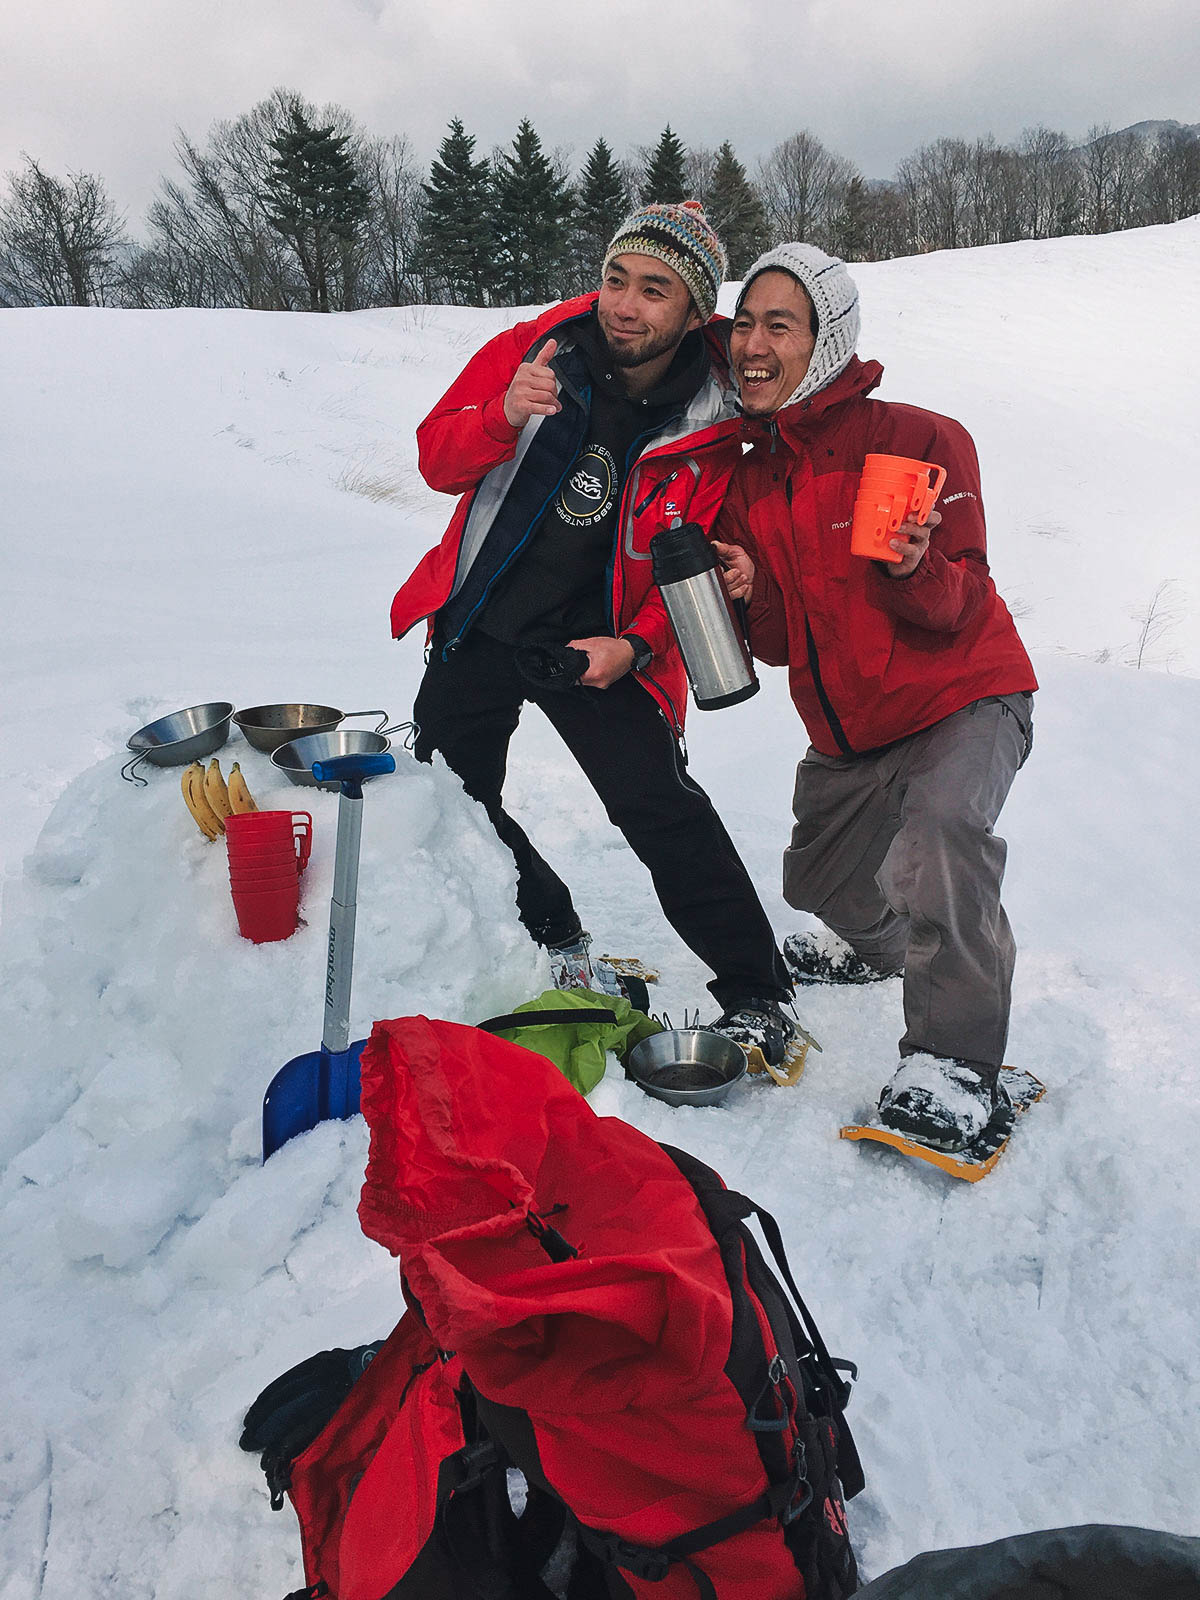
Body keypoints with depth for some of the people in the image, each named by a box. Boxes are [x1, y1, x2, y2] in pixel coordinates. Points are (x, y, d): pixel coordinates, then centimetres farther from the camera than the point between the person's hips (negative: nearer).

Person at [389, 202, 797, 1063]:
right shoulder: (532, 351, -8)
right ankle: (558, 938, 34)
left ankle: (758, 995, -1)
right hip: (477, 627, 4)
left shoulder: (711, 426, -11)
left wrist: (635, 646, -23)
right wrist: (505, 417, -27)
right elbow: (437, 459, -6)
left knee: (660, 808, -17)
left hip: (597, 646, -3)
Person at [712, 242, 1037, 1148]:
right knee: (822, 880, 19)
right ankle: (880, 944, 54)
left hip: (964, 700, -6)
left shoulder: (920, 440, -16)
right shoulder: (745, 478, 1)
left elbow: (957, 608, -18)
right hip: (845, 731, 7)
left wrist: (914, 569, -39)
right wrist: (748, 596, -19)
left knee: (939, 833, -33)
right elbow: (779, 643, 2)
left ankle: (956, 1062, -21)